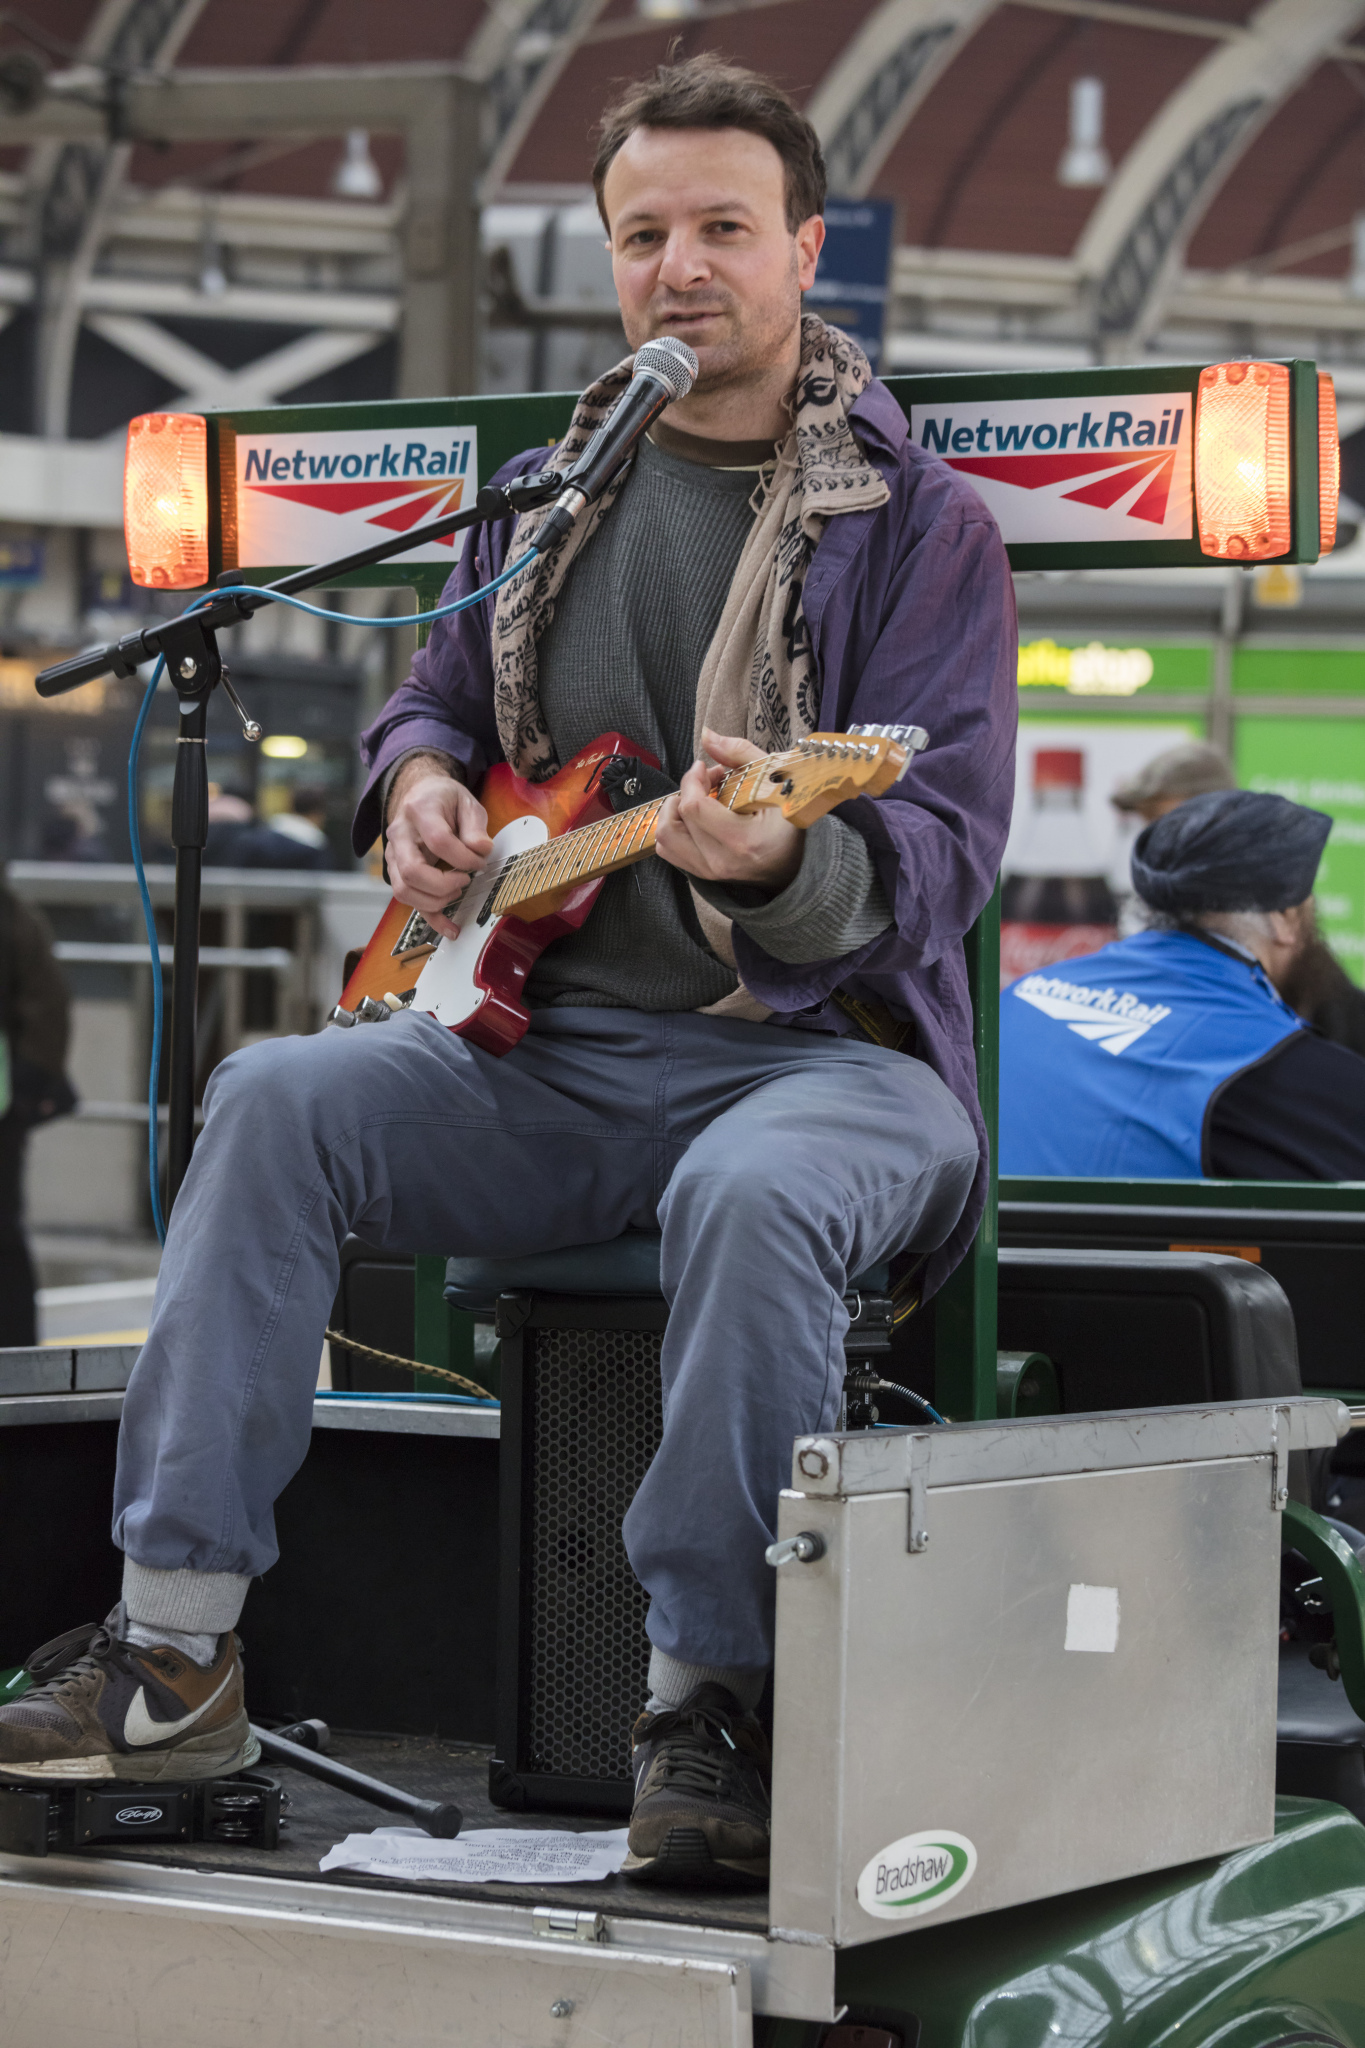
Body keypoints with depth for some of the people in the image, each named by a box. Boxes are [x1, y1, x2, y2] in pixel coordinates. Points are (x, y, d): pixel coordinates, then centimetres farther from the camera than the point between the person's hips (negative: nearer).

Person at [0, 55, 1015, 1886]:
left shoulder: (918, 522, -2)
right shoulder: (546, 495, 15)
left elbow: (949, 843, -12)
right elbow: (433, 700, 29)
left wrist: (786, 862, -34)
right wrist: (419, 778, 3)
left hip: (828, 1046, -5)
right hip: (557, 1049, 5)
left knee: (752, 1195, -39)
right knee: (279, 1099, -20)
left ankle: (707, 1712, -26)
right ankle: (175, 1648, -19)